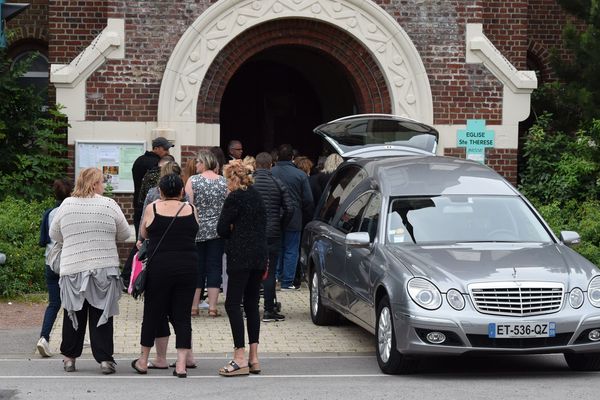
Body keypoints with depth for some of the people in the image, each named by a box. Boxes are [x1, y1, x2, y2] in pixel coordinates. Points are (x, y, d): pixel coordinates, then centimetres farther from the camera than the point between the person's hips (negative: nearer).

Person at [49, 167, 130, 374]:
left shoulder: (66, 204, 2)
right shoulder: (109, 205, -4)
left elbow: (54, 234, 12)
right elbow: (124, 234, 5)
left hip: (72, 269, 2)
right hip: (104, 268, -2)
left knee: (74, 313, 13)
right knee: (101, 314, 2)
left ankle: (69, 357, 18)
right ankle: (104, 359, 0)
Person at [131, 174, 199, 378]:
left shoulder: (152, 209, -1)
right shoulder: (190, 210, 2)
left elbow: (143, 234, 12)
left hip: (159, 267, -1)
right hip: (188, 267, 1)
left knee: (153, 313, 10)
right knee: (182, 314, 6)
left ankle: (143, 361, 20)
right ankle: (182, 363, 1)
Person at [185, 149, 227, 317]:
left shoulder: (193, 181, -7)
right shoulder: (224, 182, -1)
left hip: (197, 230, -1)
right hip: (218, 231, 1)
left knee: (196, 267, 7)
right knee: (214, 267, 6)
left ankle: (193, 306, 9)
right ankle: (212, 306, 2)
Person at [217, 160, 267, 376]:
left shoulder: (234, 198, -10)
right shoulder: (257, 196, 14)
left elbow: (222, 229, -8)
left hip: (240, 258, -8)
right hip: (259, 256, 8)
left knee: (233, 304, -6)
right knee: (252, 304, 11)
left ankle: (240, 357, -13)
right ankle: (254, 358, 10)